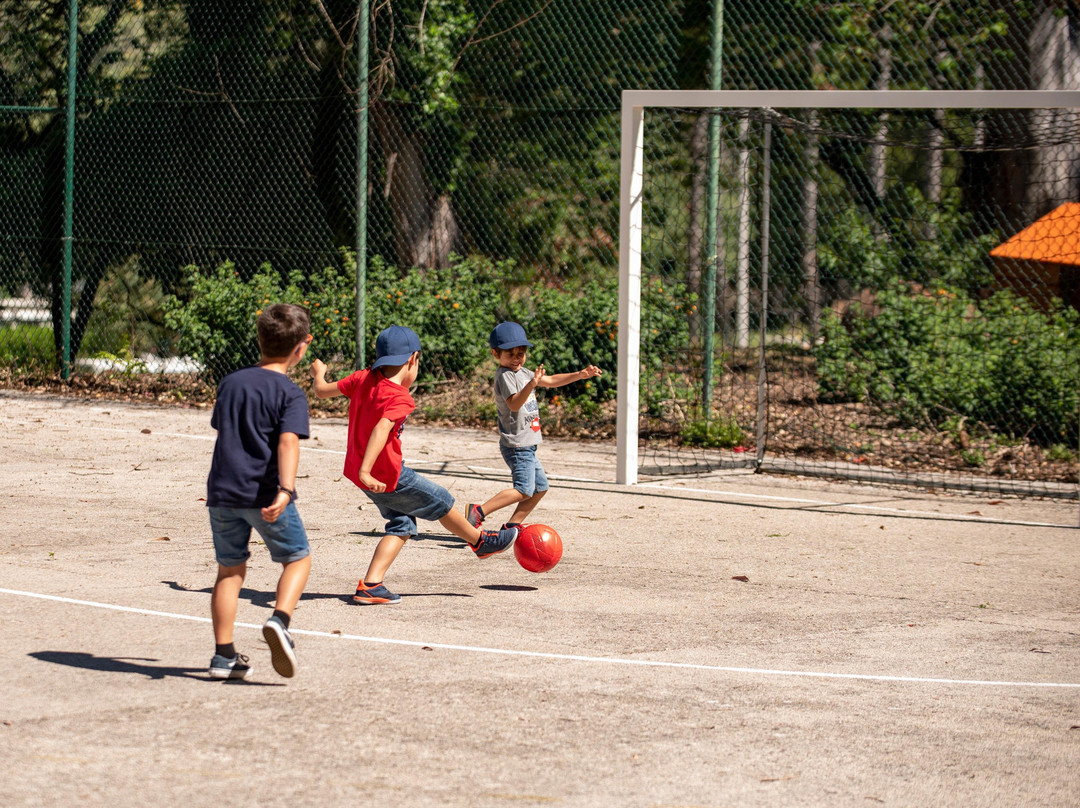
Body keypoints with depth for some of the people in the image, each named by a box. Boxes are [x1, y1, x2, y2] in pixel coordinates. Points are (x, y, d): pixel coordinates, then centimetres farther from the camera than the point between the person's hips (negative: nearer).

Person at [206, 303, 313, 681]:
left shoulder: (230, 382, 13)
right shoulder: (290, 394, -6)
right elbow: (288, 441, -20)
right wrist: (286, 489, -31)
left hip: (222, 491, 5)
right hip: (264, 492, -5)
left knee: (230, 570, 12)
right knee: (297, 559, 12)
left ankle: (224, 655, 9)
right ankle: (279, 619, -14)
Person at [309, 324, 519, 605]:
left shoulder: (363, 379, 0)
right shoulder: (399, 398, -21)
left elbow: (321, 390, 8)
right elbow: (381, 429, -37)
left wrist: (318, 373, 31)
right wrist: (365, 472, -45)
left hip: (365, 474, 8)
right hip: (388, 477, -8)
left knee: (402, 524, 17)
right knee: (440, 501, 13)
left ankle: (371, 584, 6)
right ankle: (480, 541, 34)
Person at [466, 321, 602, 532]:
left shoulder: (522, 372, 13)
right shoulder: (505, 376, -16)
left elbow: (551, 380, 21)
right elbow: (514, 404, -31)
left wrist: (580, 375, 14)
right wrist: (531, 385, -45)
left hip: (526, 445, 10)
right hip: (517, 445, -10)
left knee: (540, 487, 15)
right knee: (523, 489, -19)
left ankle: (512, 526, 15)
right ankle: (478, 512, -22)